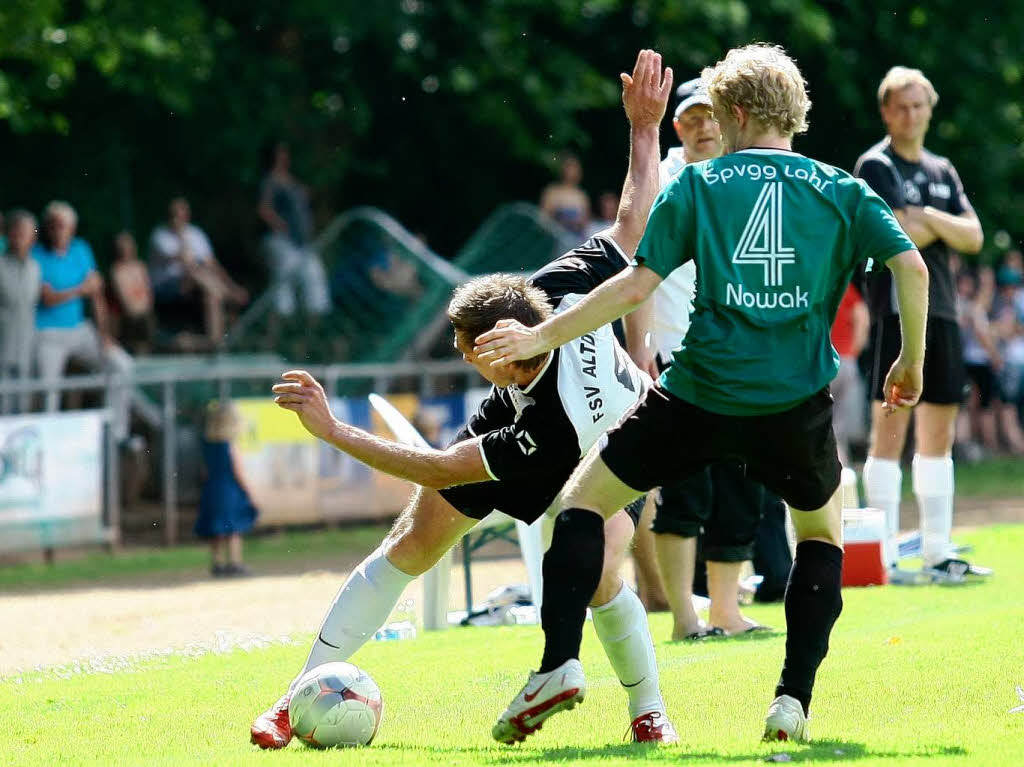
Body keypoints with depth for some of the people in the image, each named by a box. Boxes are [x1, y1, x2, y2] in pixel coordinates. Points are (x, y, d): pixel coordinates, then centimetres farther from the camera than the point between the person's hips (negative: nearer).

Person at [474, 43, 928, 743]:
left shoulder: (695, 185, 5)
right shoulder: (842, 191, 9)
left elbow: (637, 285, -2)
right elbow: (912, 268, -2)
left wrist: (542, 337, 6)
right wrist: (912, 360, 13)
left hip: (699, 395, -1)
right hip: (796, 404, 2)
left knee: (584, 498, 14)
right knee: (823, 532, 26)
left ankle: (560, 662, -4)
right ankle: (794, 700, 11)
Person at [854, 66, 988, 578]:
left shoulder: (942, 172, 18)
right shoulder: (876, 166, -3)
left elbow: (972, 237, 8)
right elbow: (900, 234, -15)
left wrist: (928, 219, -8)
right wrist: (947, 226, 1)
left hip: (941, 308, 7)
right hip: (897, 307, -7)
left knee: (938, 434, 9)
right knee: (890, 429, -10)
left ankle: (937, 553, 14)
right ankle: (885, 557, -12)